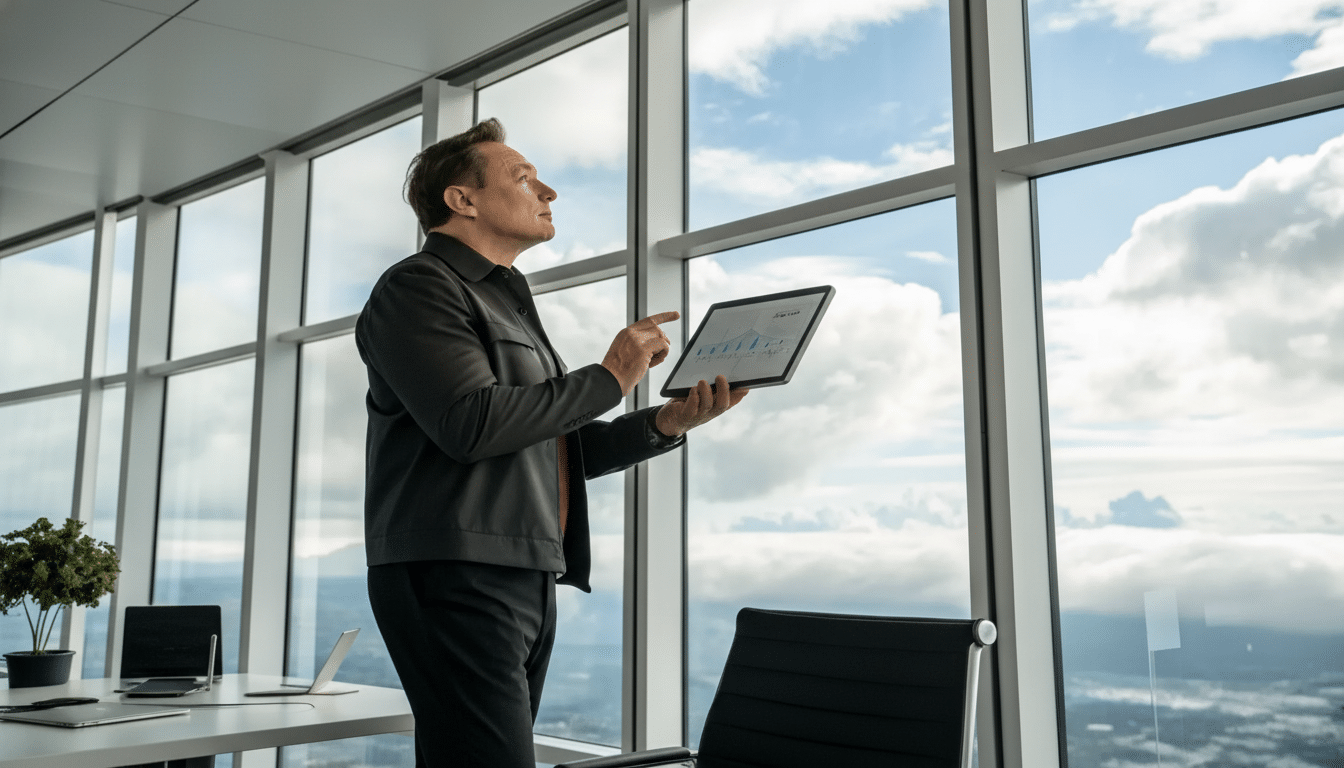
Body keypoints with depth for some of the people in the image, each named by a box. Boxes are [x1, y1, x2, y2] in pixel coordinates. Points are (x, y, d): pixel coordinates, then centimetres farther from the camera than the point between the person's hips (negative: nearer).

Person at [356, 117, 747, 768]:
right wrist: (609, 377, -7)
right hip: (456, 577, -8)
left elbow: (563, 450, 25)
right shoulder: (419, 287, -2)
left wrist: (665, 424, 8)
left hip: (529, 581, 9)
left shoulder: (508, 302, 27)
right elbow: (471, 424, -17)